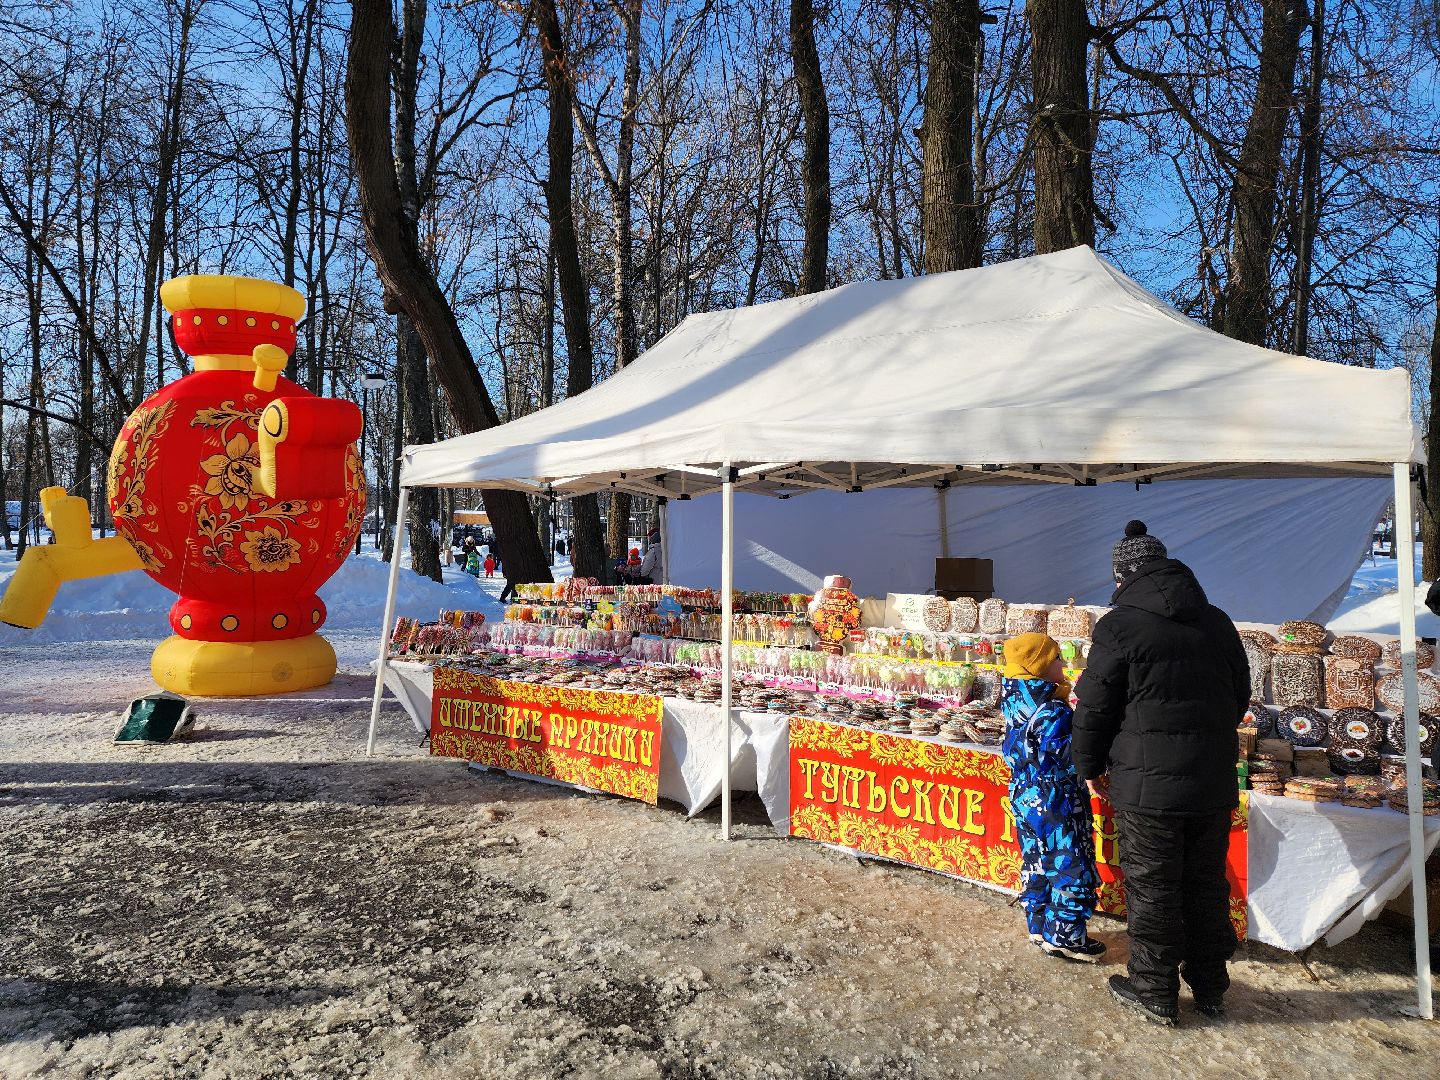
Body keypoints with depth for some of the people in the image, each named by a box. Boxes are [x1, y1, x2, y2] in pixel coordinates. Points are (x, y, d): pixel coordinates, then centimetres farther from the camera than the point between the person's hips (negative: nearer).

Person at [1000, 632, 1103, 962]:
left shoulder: (1017, 703, 0)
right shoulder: (1053, 713, -25)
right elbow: (1072, 761, -23)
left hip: (1025, 797, 8)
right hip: (1056, 804, -8)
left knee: (1037, 866, 20)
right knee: (1072, 869, 6)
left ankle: (1039, 926, 32)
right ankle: (1064, 937, 16)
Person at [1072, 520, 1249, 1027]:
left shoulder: (1120, 625, -12)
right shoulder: (1218, 621, 8)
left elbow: (1094, 705, -10)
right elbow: (1240, 695, 18)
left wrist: (1090, 765, 5)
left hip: (1148, 783, -6)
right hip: (1214, 781, 6)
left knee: (1152, 888, 6)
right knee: (1207, 883, 18)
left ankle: (1155, 992, 18)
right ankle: (1210, 986, 31)